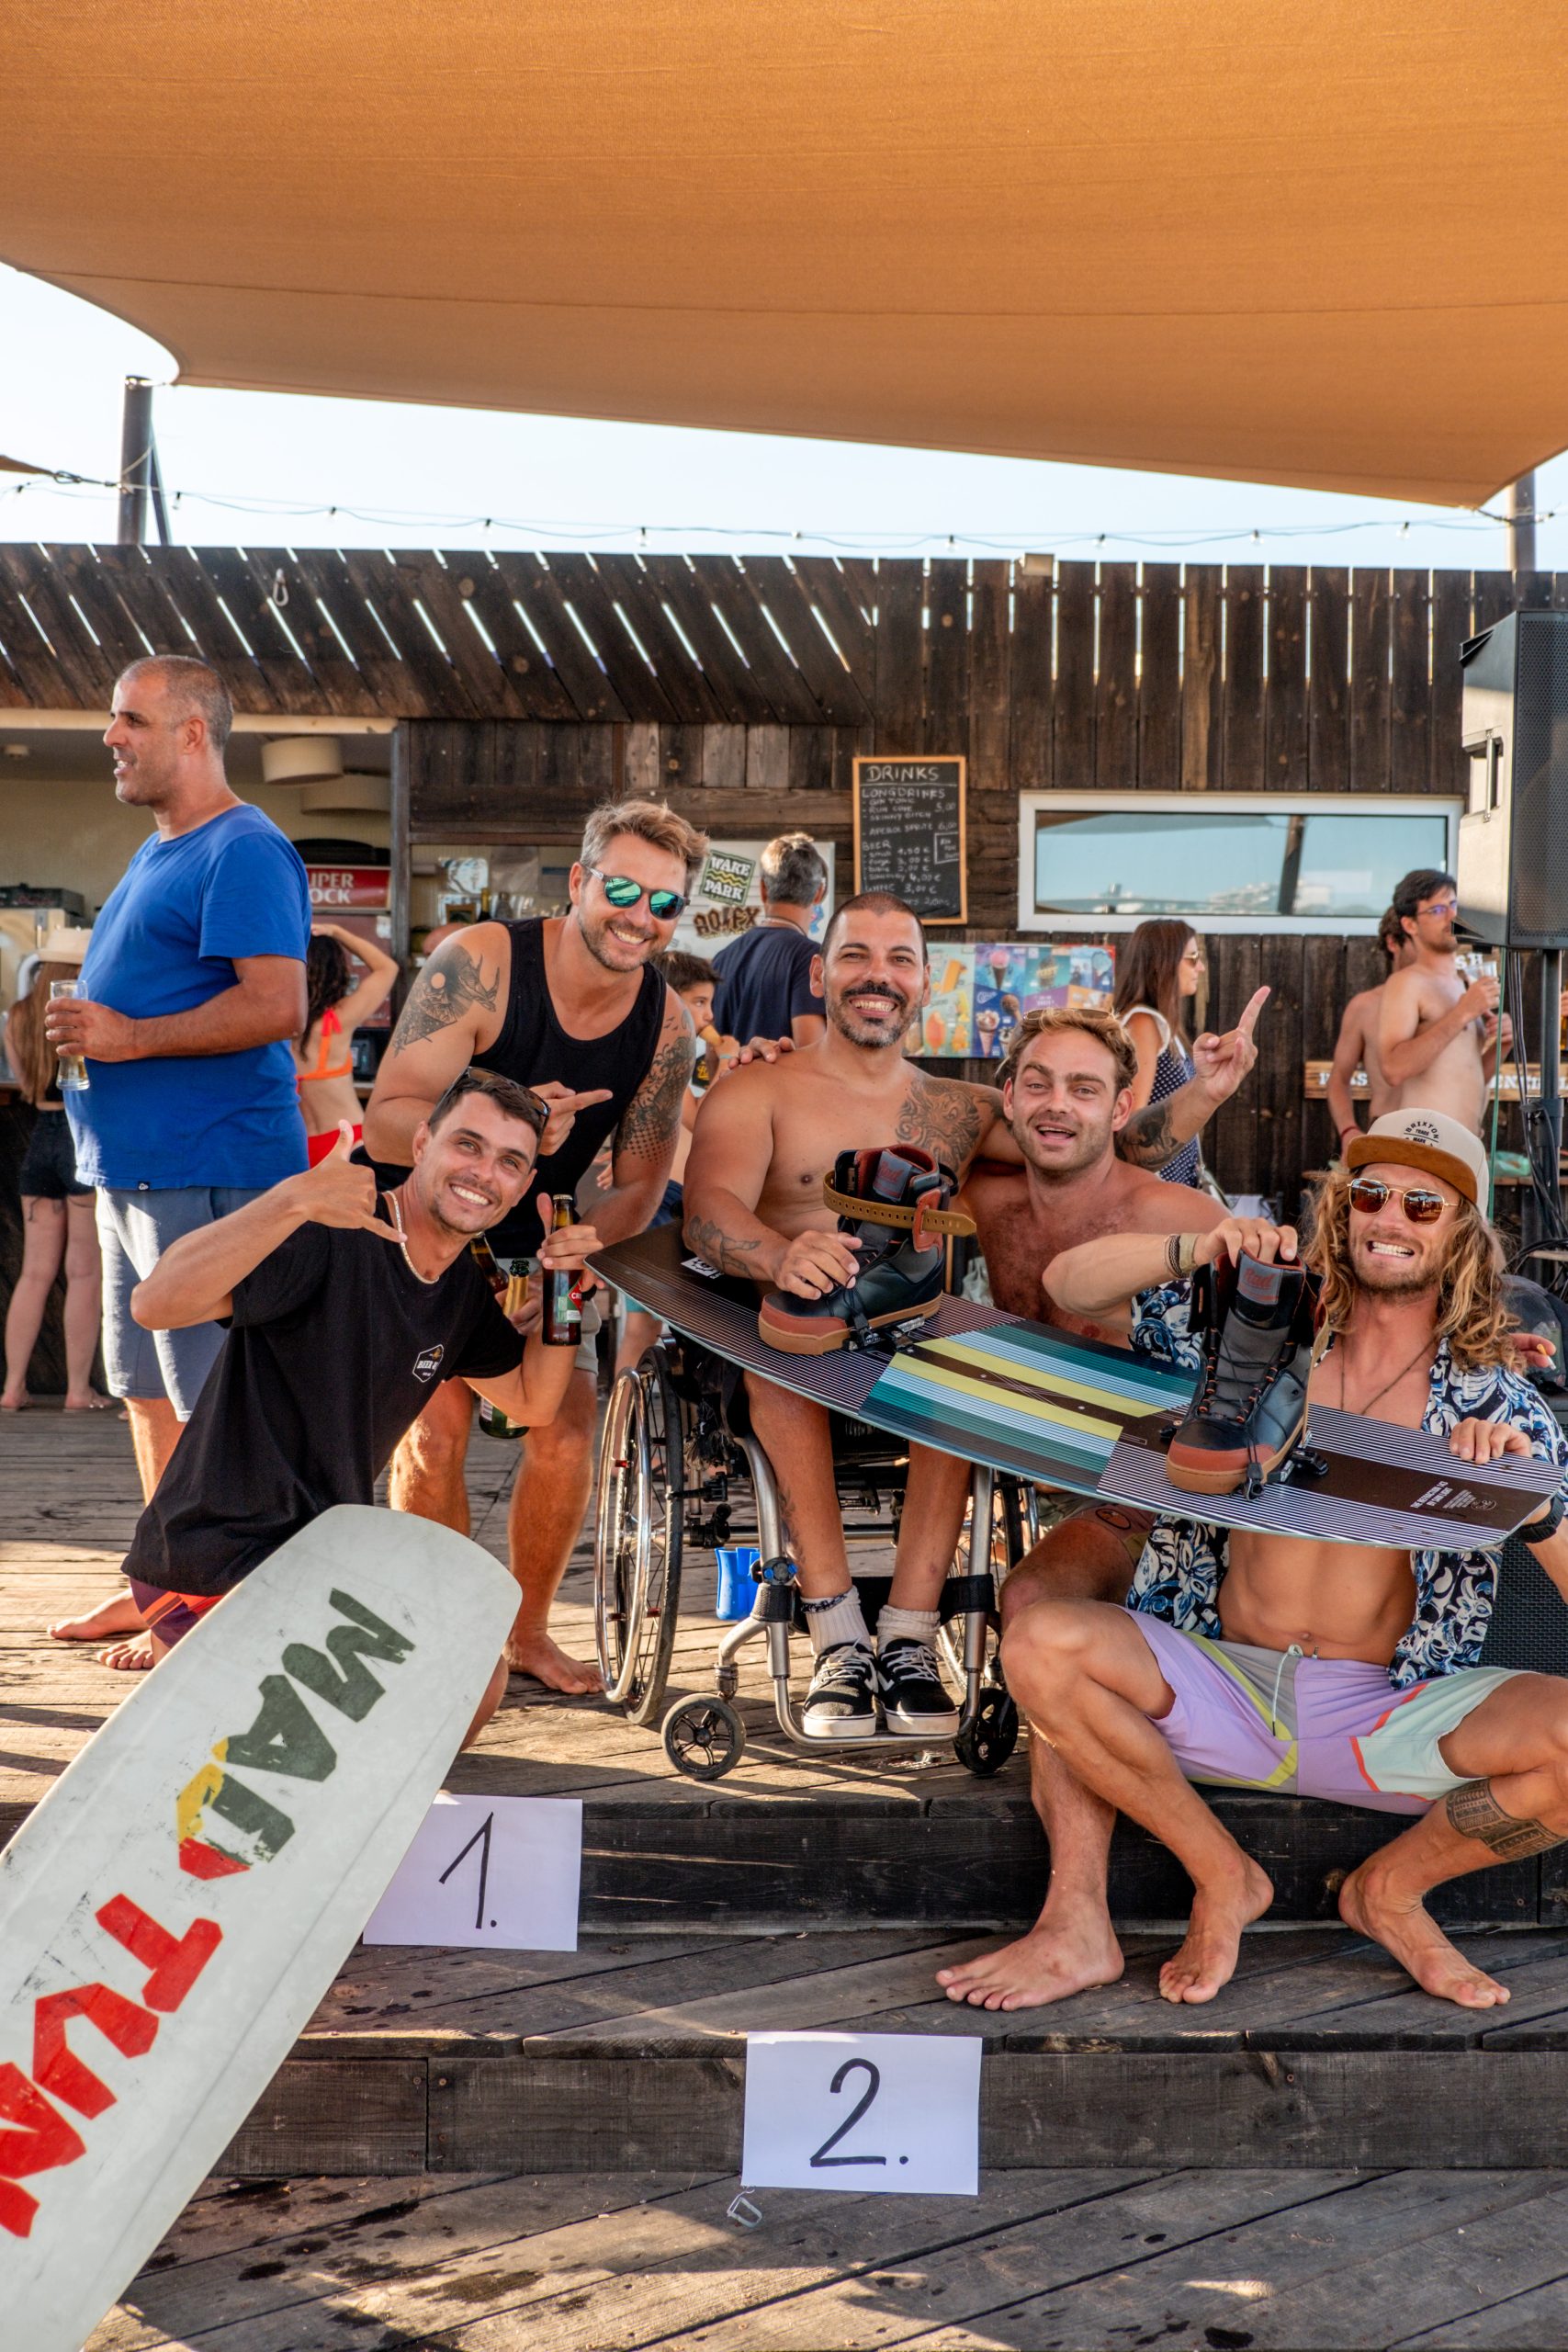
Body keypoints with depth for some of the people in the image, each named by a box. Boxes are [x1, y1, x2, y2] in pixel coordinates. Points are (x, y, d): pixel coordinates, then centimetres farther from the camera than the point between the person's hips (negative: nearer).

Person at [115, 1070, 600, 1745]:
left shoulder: (466, 1287, 5)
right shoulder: (330, 1240, -22)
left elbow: (531, 1403, 18)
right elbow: (155, 1304, -36)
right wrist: (292, 1200, -48)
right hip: (216, 1568, -9)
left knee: (478, 1689, 15)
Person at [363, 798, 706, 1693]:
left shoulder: (667, 1024, -11)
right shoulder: (480, 963, -25)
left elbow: (641, 1187, -4)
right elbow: (386, 1124, -28)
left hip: (546, 1245, 4)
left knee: (568, 1434, -8)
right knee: (436, 1431, -17)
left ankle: (528, 1629, 15)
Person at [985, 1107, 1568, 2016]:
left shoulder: (1495, 1402, 3)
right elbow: (1071, 1284, -1)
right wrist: (1197, 1249, -17)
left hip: (1385, 1714, 0)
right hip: (1226, 1683, 1)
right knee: (1040, 1645, -27)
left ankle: (1393, 1888, 4)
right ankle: (1223, 1877, -2)